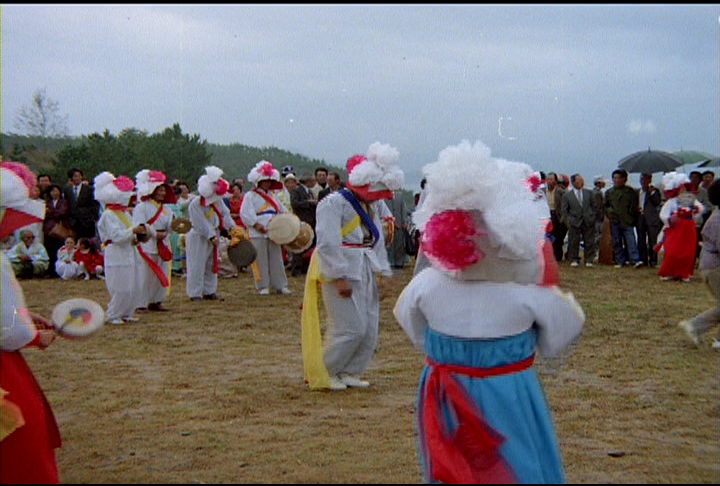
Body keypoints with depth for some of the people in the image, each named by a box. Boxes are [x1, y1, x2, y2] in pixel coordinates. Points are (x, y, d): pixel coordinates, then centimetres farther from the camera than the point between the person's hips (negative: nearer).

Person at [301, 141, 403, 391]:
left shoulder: (372, 206, 14)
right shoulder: (333, 204, -14)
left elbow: (377, 242, 17)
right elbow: (327, 244, -20)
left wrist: (383, 273, 9)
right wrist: (339, 278, -22)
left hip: (365, 274, 8)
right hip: (342, 274, -8)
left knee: (369, 330, 7)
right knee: (352, 329, -10)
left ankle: (349, 373, 22)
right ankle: (322, 372, 7)